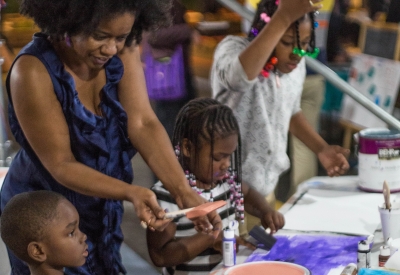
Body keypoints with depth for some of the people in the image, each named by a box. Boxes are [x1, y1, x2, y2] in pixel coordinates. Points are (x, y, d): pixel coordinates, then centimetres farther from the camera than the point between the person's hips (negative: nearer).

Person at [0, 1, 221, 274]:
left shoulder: (123, 52, -13)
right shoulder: (33, 71, -27)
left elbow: (142, 123, -21)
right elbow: (61, 165, -25)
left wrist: (183, 190, -34)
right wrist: (131, 193, -39)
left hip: (102, 209, 5)